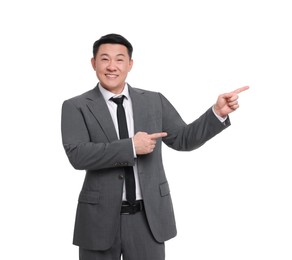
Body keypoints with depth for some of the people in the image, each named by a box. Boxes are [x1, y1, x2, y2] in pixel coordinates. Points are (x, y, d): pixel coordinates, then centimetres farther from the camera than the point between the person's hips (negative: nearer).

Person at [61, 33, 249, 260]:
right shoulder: (76, 107, -3)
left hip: (149, 217, 2)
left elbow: (183, 139, 9)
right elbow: (78, 155, -16)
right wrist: (130, 147, -20)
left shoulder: (154, 101, 6)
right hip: (100, 218, -2)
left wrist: (218, 112, -2)